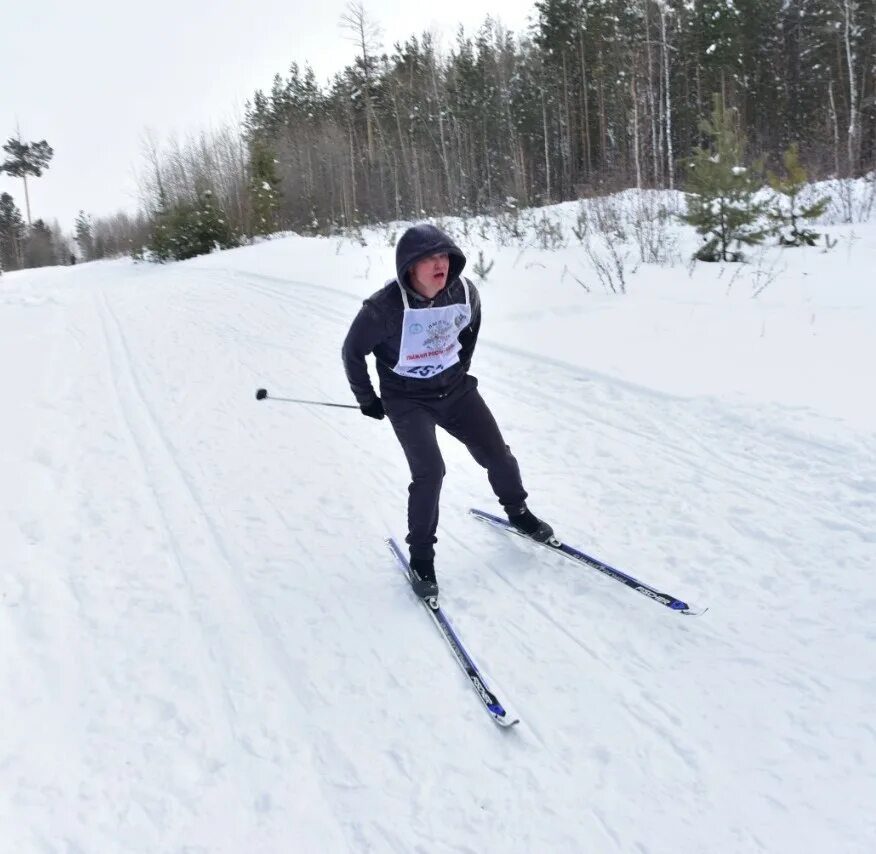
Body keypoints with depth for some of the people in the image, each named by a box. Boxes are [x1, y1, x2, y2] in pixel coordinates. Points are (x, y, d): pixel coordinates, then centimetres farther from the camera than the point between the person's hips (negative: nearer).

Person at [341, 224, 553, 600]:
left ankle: (517, 511, 37)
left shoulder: (464, 292, -12)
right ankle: (421, 555, 3)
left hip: (455, 389, 5)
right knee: (429, 472, -18)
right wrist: (367, 400, -3)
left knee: (497, 455, 7)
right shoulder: (385, 307, -26)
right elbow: (353, 352, -11)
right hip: (406, 400, -4)